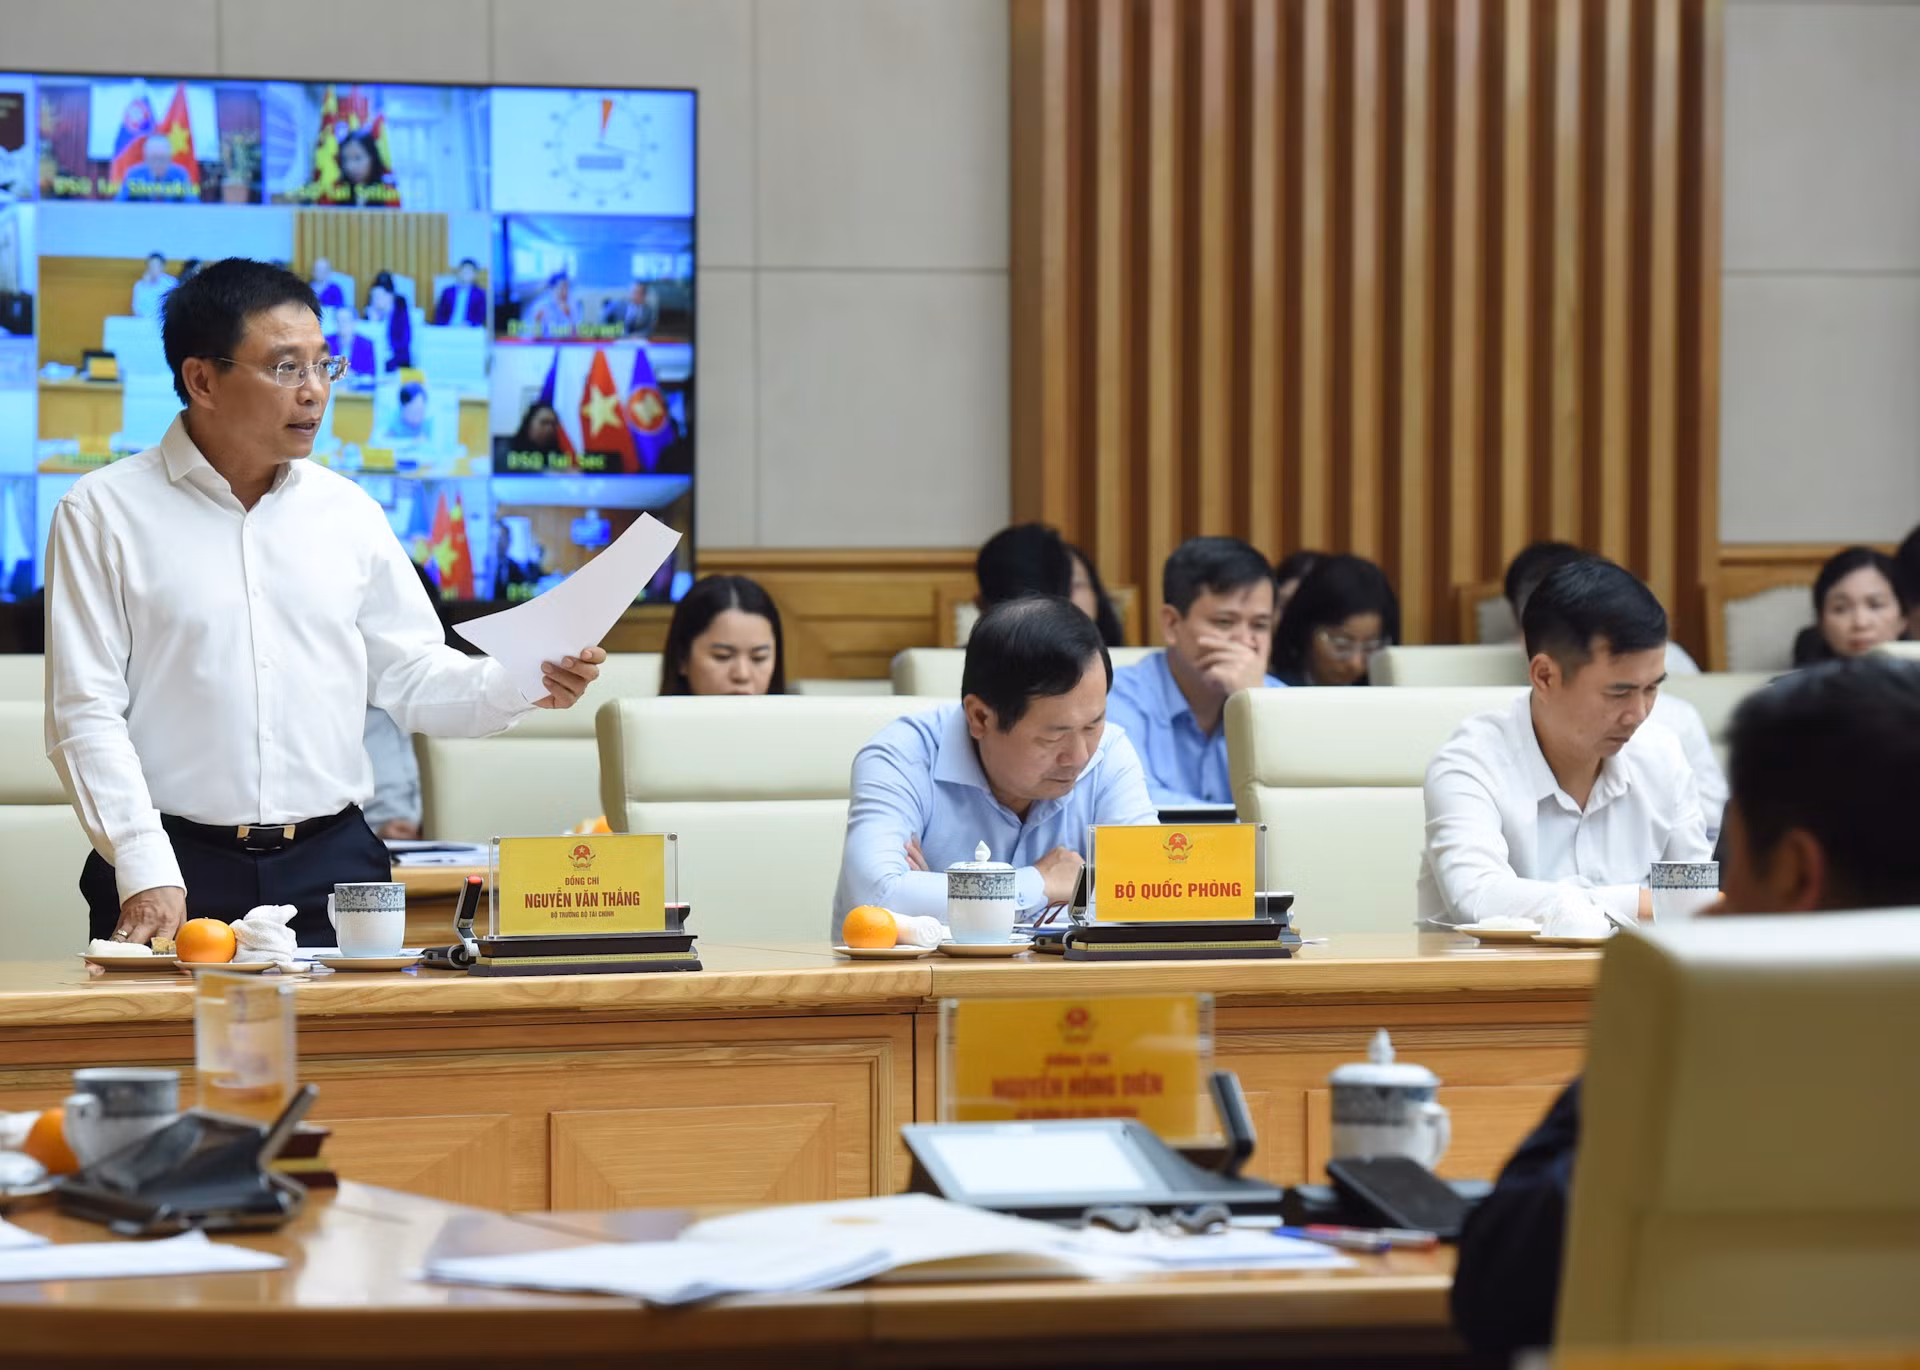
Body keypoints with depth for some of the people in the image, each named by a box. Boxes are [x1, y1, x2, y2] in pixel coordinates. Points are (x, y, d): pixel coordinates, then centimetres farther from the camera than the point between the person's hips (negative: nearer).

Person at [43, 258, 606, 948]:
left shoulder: (348, 512, 12)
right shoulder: (103, 513, 0)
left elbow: (413, 677, 14)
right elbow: (86, 715, -6)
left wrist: (524, 685, -6)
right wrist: (147, 875, -15)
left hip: (334, 865, 3)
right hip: (182, 869, -3)